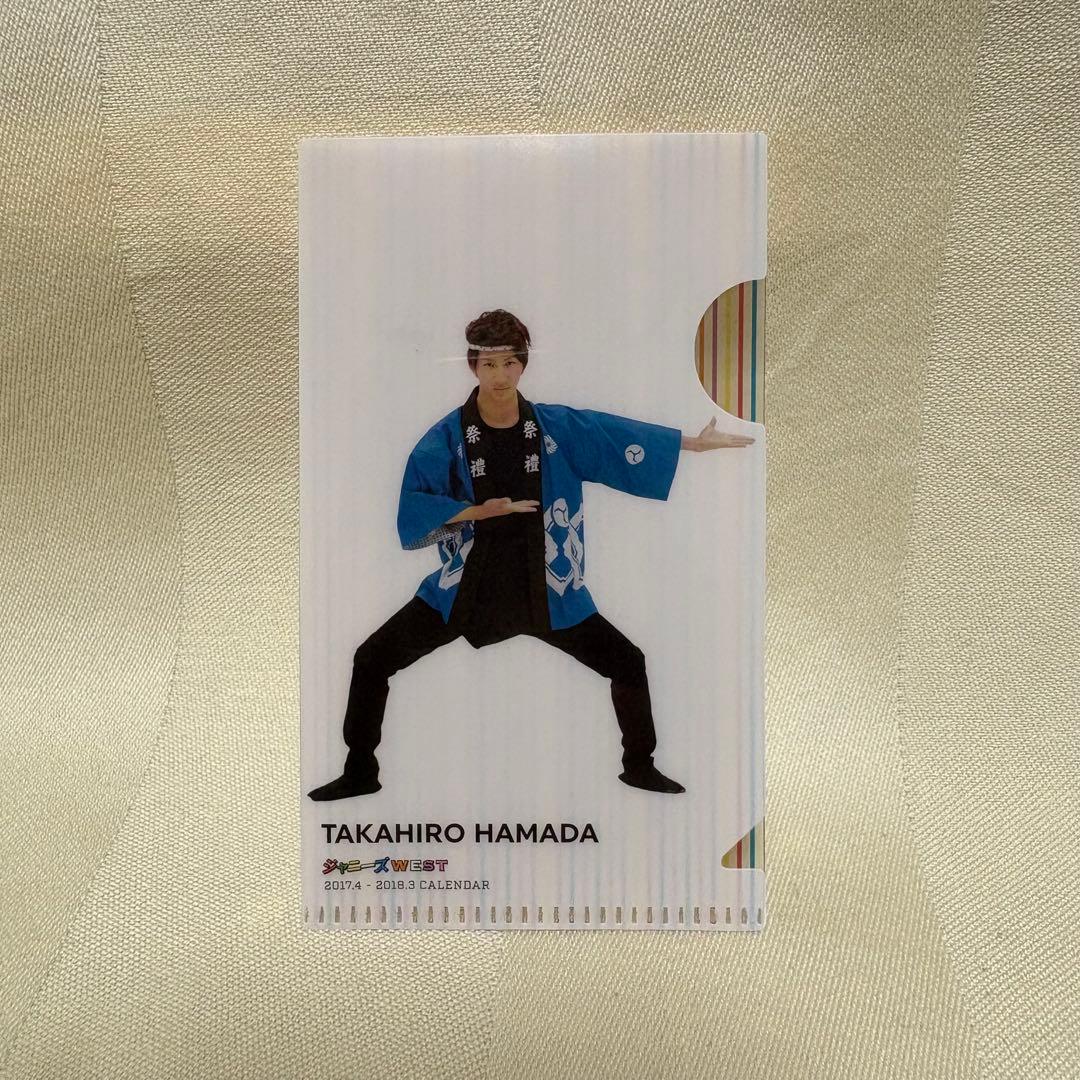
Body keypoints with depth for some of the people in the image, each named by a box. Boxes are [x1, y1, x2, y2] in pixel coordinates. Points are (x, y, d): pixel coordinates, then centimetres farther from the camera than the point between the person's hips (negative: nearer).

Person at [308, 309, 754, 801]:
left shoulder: (560, 427, -4)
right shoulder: (446, 437, -8)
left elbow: (623, 436, 5)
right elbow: (413, 505, -12)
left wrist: (697, 441, 10)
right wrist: (478, 511, -24)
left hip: (546, 589, 1)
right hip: (465, 588, -1)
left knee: (628, 663, 2)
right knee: (372, 661, -3)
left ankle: (639, 766, 27)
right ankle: (360, 772, 20)